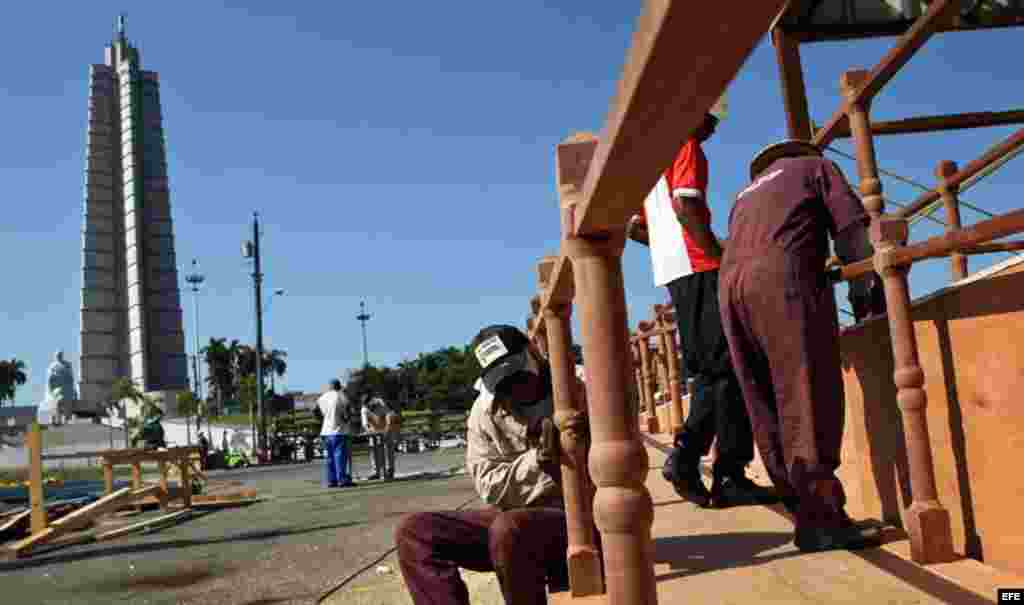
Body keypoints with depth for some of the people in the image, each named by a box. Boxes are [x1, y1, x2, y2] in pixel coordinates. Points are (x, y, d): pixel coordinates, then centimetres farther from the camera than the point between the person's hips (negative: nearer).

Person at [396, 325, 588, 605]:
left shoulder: (576, 395, -5)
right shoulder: (485, 412, 1)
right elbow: (490, 487, -4)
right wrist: (537, 458, -20)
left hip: (575, 518, -4)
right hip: (512, 516, 5)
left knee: (509, 530, -37)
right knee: (414, 532, -10)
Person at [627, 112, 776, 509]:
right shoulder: (686, 146, -1)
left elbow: (634, 228, 25)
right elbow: (685, 206, -18)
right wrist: (720, 256, -15)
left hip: (671, 271, 9)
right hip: (699, 268, -9)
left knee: (708, 370, 10)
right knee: (727, 368, -9)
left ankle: (686, 458, 1)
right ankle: (729, 477, -9)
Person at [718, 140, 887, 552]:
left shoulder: (747, 192, 38)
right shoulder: (815, 166, 24)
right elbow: (851, 228, 11)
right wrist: (867, 290, 10)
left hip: (730, 284, 6)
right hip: (782, 273, -6)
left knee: (766, 407, 4)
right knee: (808, 397, -11)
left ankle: (804, 510, 5)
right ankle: (821, 518, -15)